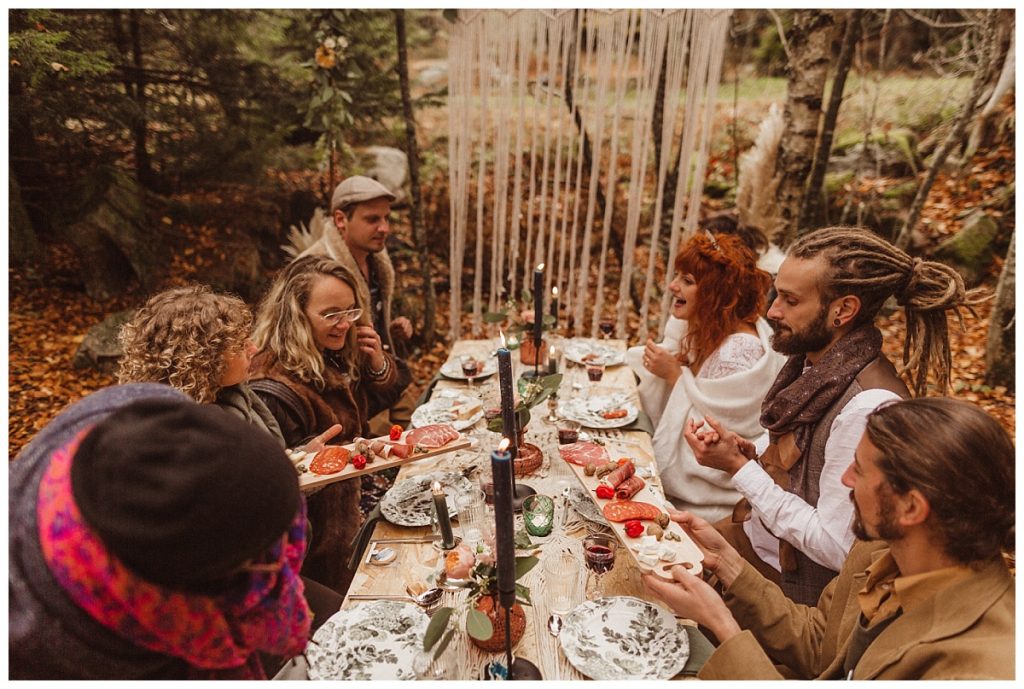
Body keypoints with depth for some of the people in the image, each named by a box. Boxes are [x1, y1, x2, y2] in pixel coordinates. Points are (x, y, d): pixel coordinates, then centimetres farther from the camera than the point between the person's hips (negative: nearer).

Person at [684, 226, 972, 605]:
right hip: (758, 537, 7)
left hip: (796, 582, -7)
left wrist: (739, 467, -19)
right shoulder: (812, 364, -2)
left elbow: (835, 547, -22)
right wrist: (749, 455, -8)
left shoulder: (869, 407, -26)